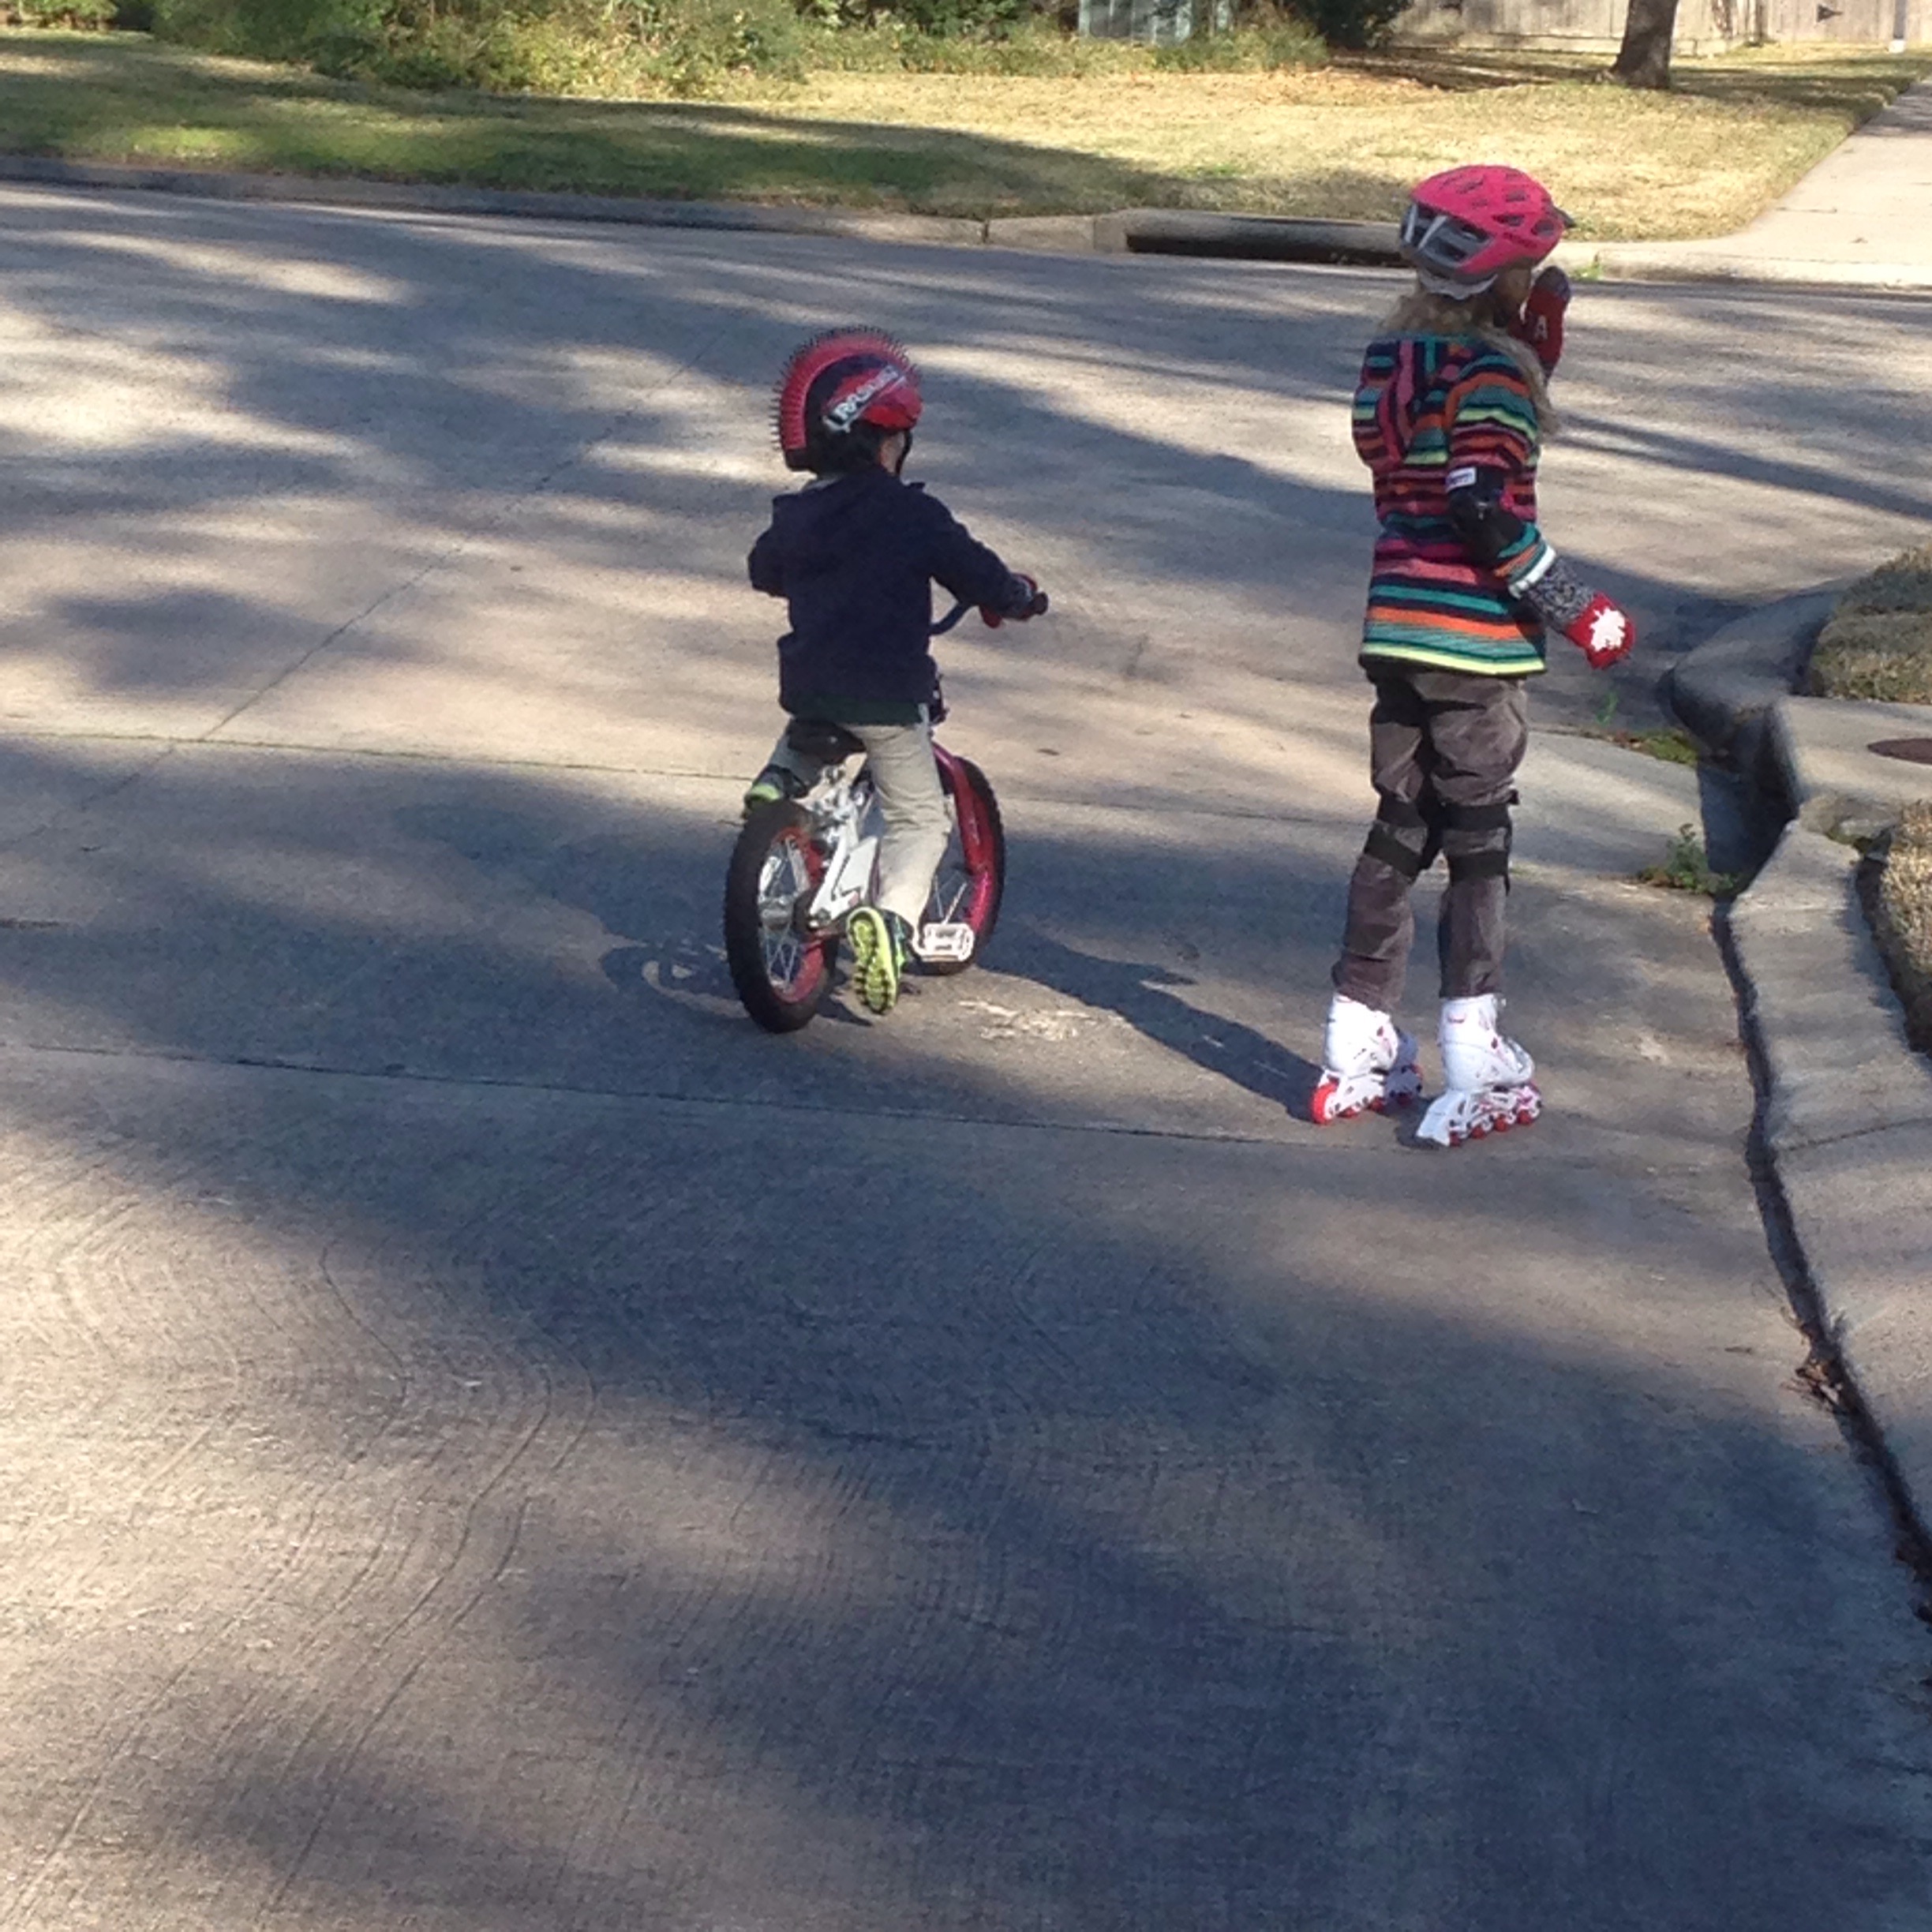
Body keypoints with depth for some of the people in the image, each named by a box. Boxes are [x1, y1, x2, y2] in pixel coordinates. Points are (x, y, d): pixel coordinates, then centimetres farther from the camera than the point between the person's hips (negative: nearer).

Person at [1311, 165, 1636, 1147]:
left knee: (1397, 834, 15)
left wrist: (1537, 346, 10)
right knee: (1478, 846, -1)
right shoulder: (1490, 371, -15)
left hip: (1395, 629, 7)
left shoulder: (1389, 359, 10)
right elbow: (1491, 514, -22)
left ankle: (1356, 1049, 17)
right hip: (1476, 642, -7)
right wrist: (1581, 615, -15)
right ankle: (1471, 1073, -1)